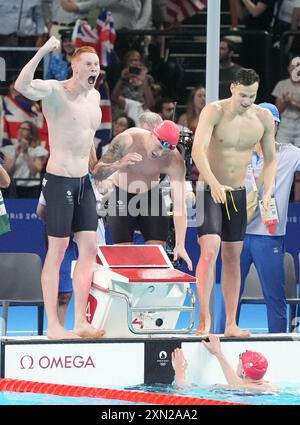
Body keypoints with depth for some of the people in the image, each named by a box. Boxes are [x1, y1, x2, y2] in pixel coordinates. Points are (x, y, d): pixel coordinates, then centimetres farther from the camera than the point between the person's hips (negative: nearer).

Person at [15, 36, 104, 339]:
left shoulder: (94, 96, 11)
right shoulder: (54, 90, -12)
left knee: (89, 248, 5)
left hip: (83, 181, 7)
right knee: (57, 251, -4)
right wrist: (43, 51, -36)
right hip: (59, 180, -7)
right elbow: (22, 86, -33)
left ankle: (80, 322, 11)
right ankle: (53, 324, 1)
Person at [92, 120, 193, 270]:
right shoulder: (127, 140, -29)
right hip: (121, 196, -1)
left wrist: (180, 244, -39)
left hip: (151, 195, 1)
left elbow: (179, 203, -31)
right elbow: (97, 172, -24)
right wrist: (118, 164, -46)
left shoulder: (175, 161, -28)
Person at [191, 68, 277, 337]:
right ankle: (204, 319, -17)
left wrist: (268, 192, -8)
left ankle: (231, 324, 13)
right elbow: (198, 150, -27)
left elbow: (270, 159, 8)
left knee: (233, 257, 8)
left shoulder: (264, 118, -1)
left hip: (237, 193, 5)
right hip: (209, 191, -5)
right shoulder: (214, 112, -16)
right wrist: (214, 184, -41)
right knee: (210, 250, -18)